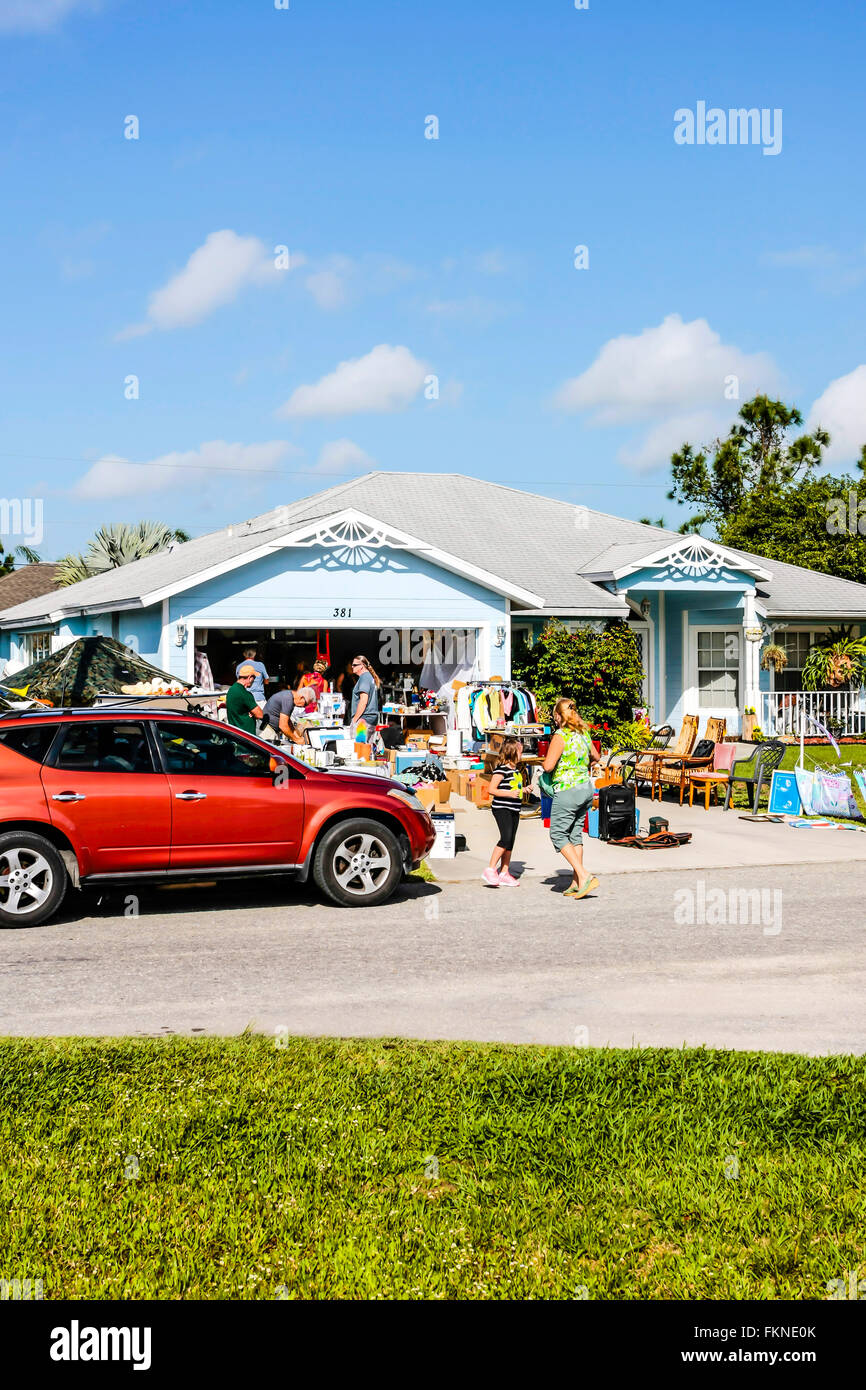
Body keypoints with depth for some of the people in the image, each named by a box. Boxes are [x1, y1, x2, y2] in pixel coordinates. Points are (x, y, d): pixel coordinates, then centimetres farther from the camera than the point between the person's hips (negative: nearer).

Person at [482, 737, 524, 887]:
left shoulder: (515, 770, 16)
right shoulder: (501, 770, -12)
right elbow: (492, 789, -17)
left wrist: (523, 790, 15)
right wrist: (509, 794, -23)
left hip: (514, 810, 9)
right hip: (502, 809, -9)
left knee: (510, 842, 9)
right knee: (506, 838, -19)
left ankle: (504, 874, 14)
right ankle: (490, 870, -14)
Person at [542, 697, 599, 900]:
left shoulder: (560, 736, -15)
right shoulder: (584, 734, 7)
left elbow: (548, 766, -19)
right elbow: (595, 757, 24)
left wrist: (546, 760, 2)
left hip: (567, 791, -8)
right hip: (586, 788, 8)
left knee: (558, 835, 1)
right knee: (575, 834, 14)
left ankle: (585, 876, -11)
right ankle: (576, 882, 14)